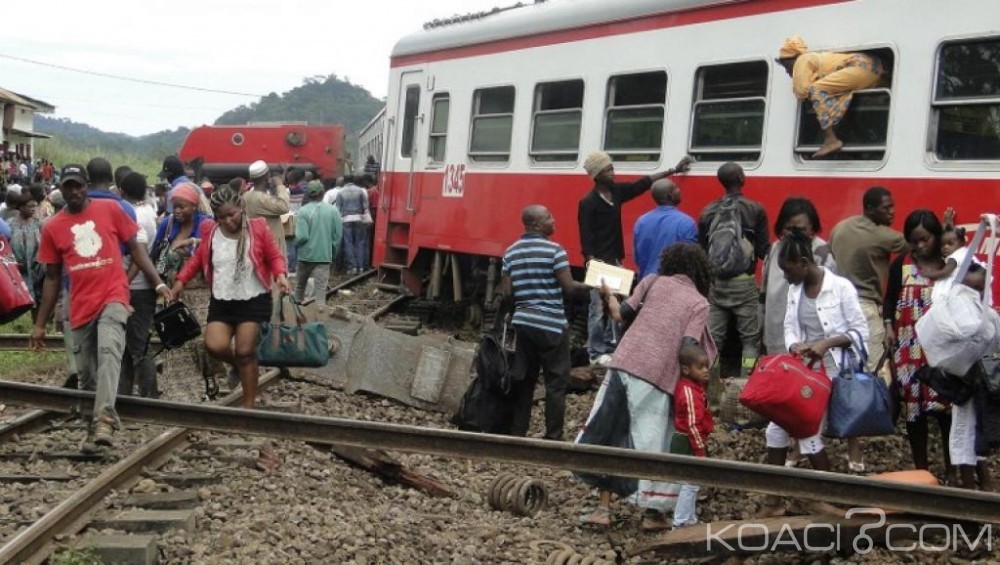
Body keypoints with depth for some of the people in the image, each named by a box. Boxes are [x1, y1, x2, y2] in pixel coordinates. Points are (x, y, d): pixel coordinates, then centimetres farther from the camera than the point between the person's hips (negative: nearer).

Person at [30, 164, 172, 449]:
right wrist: (40, 324, 12)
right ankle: (96, 425, 26)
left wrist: (158, 283, 0)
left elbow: (134, 247, 8)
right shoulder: (52, 227, 6)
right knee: (87, 375, 9)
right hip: (80, 308, 3)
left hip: (113, 297, -3)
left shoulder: (110, 209, 1)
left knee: (108, 350, -28)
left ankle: (104, 420, -38)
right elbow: (52, 278, 12)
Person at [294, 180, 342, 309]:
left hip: (306, 254, -1)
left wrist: (296, 245, 5)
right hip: (325, 255, 1)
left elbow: (302, 236, -16)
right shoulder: (333, 210, -4)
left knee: (300, 284, 18)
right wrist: (333, 250, 13)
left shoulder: (303, 211, -12)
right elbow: (338, 235, -1)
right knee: (321, 286, 1)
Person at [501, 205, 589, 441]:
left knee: (524, 379, 11)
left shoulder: (511, 253, 7)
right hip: (551, 324, -6)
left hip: (523, 322, 6)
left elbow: (507, 293, 4)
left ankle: (516, 434, 13)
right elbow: (568, 288, -12)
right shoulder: (554, 250, -11)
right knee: (556, 382, 1)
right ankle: (553, 438, 2)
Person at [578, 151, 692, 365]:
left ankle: (609, 348, 19)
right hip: (599, 263, -8)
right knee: (598, 309, -3)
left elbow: (644, 183, 13)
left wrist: (673, 170, 14)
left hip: (615, 261, 8)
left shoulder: (616, 191, 7)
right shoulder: (588, 202, -14)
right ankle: (596, 353, 3)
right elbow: (586, 237, -15)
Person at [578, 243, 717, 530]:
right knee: (653, 444, 9)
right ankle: (652, 513, 16)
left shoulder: (652, 282, 10)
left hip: (623, 366, 3)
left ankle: (604, 508, 17)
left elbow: (620, 315, 9)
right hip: (656, 379, -2)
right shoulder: (699, 303, 4)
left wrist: (608, 295, 27)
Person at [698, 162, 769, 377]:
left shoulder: (708, 212, 6)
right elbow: (763, 250, -6)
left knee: (713, 339, 7)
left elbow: (701, 251, 7)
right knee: (750, 339, 4)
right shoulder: (755, 210, -5)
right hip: (744, 283, -4)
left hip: (715, 283, 4)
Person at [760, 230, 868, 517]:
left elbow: (861, 331, -11)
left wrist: (827, 343, -25)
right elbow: (789, 326, 9)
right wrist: (794, 345, -14)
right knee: (776, 428, 2)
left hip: (830, 371, -7)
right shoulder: (794, 289, 6)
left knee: (809, 434, -6)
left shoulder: (841, 287, -13)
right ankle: (773, 501, 13)